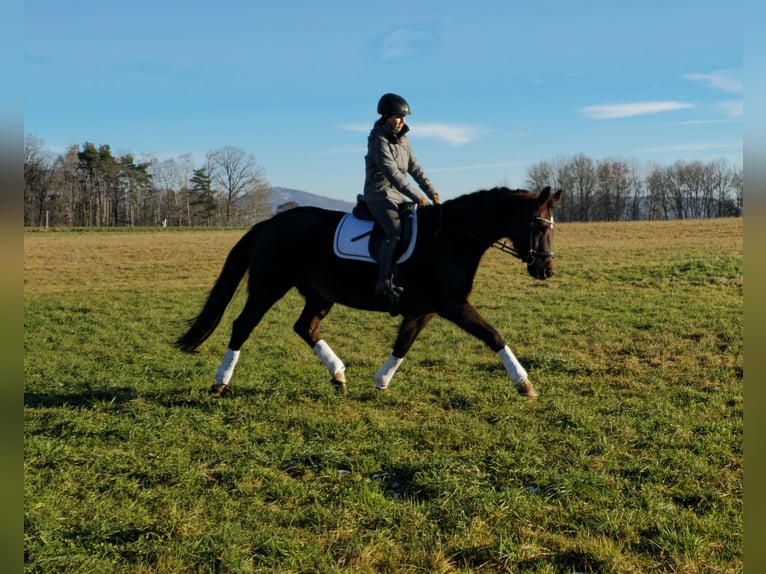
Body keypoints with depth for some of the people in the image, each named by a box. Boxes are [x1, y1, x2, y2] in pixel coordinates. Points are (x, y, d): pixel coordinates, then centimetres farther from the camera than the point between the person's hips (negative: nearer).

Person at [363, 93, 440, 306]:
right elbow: (393, 173, -22)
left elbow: (414, 168, 12)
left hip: (398, 196, 9)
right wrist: (417, 197, -24)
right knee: (396, 233, -29)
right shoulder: (379, 140, -14)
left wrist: (431, 192, 0)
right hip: (379, 196, -9)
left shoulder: (402, 139, 13)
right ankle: (384, 283, -26)